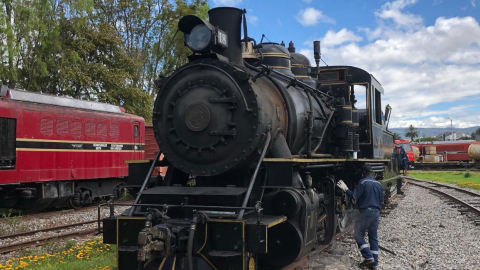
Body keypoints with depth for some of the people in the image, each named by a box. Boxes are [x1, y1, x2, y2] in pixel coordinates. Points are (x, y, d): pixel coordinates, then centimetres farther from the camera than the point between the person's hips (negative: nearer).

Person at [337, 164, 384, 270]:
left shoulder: (363, 182, -9)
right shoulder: (378, 184, 11)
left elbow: (355, 197, -12)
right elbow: (381, 201, 16)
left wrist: (345, 189, -1)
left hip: (365, 212, -6)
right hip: (376, 213, 7)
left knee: (358, 235, 5)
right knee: (373, 238, 10)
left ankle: (369, 257, -5)